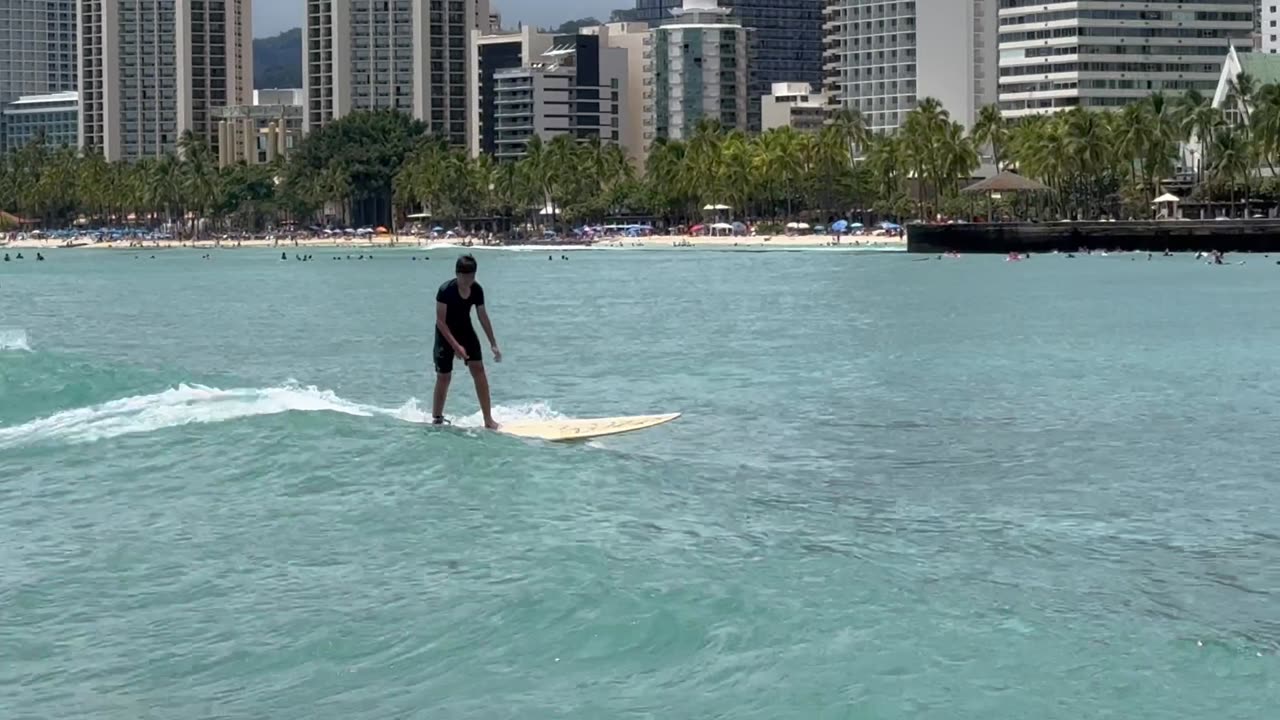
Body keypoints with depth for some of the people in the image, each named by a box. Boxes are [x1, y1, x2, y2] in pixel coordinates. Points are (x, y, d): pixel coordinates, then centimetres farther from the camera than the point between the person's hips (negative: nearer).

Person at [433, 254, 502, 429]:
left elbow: (483, 317, 1)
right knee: (444, 375, -2)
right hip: (446, 334, -4)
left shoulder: (476, 290, -10)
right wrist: (456, 346, -29)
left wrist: (493, 344, 3)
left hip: (466, 331, 4)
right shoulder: (445, 291, -25)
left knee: (478, 368, -8)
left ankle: (488, 419, -8)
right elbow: (441, 321, -22)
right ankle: (437, 418, 16)